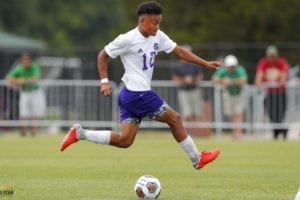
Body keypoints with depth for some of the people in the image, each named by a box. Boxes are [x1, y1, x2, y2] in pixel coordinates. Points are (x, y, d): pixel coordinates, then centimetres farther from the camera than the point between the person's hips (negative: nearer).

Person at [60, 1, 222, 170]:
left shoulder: (158, 37, 8)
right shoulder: (128, 39, -13)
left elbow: (180, 51, 13)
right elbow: (103, 56, -4)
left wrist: (206, 63, 8)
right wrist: (104, 81, -12)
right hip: (138, 94, -9)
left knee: (125, 140, 5)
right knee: (175, 119, -1)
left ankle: (80, 134, 6)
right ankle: (197, 159, 11)